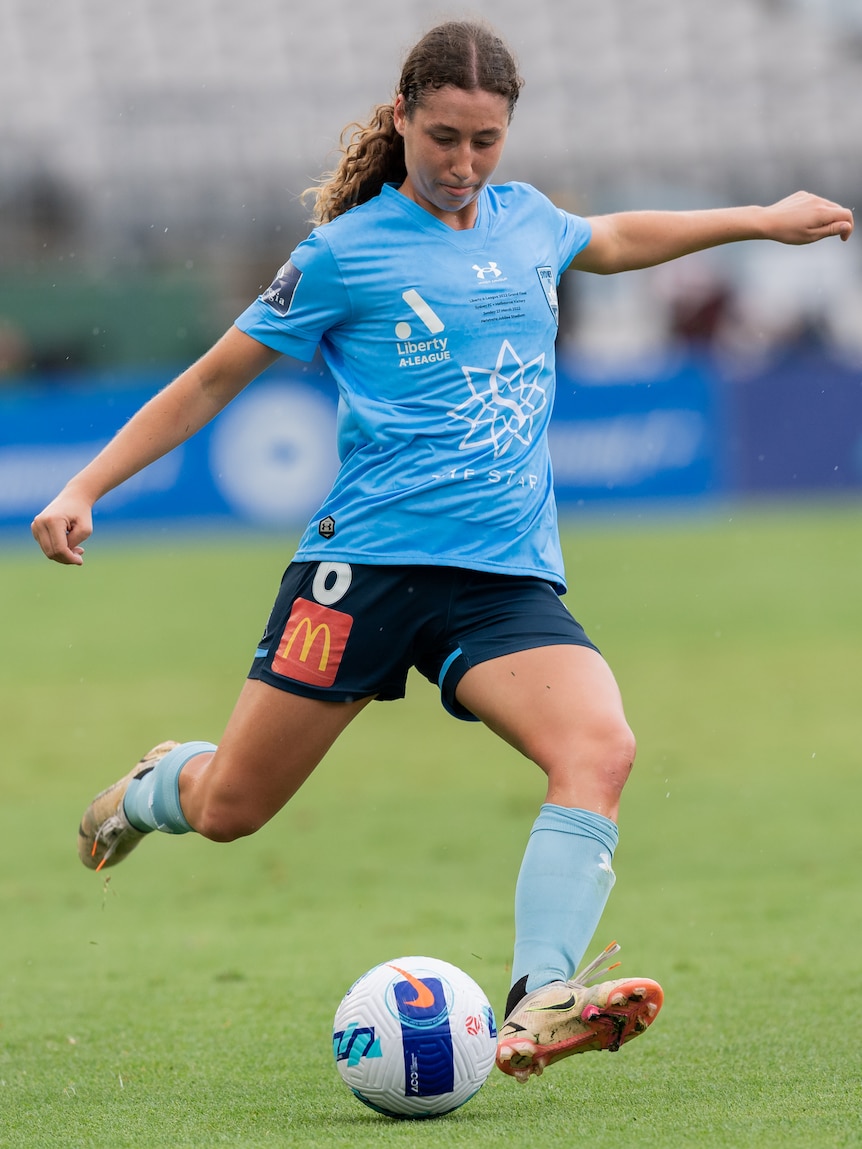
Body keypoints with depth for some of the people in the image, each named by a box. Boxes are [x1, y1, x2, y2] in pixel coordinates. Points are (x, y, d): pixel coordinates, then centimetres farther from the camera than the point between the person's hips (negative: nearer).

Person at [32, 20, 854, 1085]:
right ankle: (157, 784, 39)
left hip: (509, 577, 3)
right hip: (368, 559, -3)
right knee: (227, 812, 1)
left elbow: (611, 240, 36)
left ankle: (539, 1007, -35)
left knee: (600, 752, -25)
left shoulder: (524, 219, 12)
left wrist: (764, 220, 43)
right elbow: (214, 379, 5)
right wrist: (83, 489, 0)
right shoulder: (346, 251, -3)